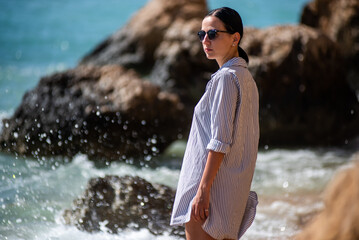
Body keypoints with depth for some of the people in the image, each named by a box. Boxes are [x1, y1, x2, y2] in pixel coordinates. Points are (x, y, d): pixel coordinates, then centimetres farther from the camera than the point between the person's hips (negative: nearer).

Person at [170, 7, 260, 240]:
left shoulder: (226, 78, -13)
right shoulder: (246, 77, 16)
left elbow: (220, 141, -19)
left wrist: (203, 190, -21)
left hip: (214, 183, -10)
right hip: (236, 189, 10)